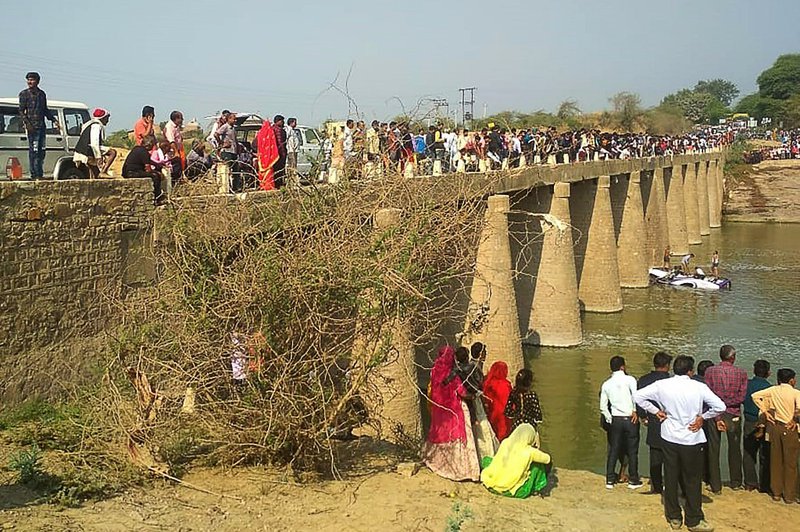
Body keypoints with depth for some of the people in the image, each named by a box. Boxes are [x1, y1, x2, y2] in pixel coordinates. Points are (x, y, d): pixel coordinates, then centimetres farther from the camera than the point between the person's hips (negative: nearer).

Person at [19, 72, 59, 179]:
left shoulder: (42, 94, 15)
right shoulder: (24, 94, 0)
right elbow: (21, 111, -4)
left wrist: (54, 120, 14)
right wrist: (27, 123, -16)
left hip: (42, 126, 6)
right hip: (32, 126, -6)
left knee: (42, 150, 7)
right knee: (33, 150, -8)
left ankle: (40, 174, 13)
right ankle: (34, 174, -7)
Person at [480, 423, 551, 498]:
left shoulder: (505, 442, -2)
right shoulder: (529, 451, -12)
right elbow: (547, 459, 5)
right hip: (515, 492, -3)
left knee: (486, 459, 29)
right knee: (539, 464, 8)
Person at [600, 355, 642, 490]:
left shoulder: (606, 384, 4)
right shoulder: (629, 379, -9)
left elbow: (603, 406, 5)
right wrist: (635, 412, -7)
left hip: (615, 420, 4)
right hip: (630, 419, -3)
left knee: (613, 450, 11)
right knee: (632, 451, 8)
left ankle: (610, 480, 15)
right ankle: (633, 480, 16)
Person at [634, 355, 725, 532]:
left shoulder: (662, 385, -6)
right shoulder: (699, 387, -12)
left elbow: (637, 396, -4)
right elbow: (720, 407, -13)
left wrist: (655, 411, 4)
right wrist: (702, 417, 0)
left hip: (669, 438, 3)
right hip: (691, 440, -2)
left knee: (671, 479, 13)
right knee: (692, 481, 9)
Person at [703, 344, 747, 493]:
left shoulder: (710, 371, -7)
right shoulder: (741, 373, -6)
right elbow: (741, 397, -11)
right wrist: (729, 401, 0)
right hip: (733, 414, 0)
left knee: (713, 450, 7)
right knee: (734, 449, 16)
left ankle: (716, 486, 10)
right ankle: (736, 483, 29)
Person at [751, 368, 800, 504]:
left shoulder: (773, 390, 1)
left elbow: (755, 396, -1)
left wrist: (765, 411, 3)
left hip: (775, 427, 4)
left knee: (776, 461, 13)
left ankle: (776, 493, 20)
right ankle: (789, 495, 12)